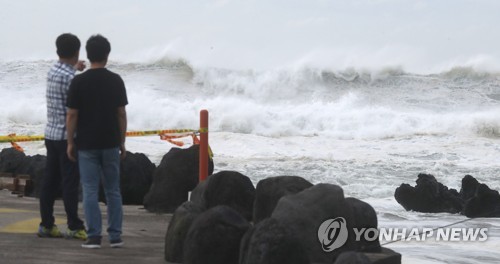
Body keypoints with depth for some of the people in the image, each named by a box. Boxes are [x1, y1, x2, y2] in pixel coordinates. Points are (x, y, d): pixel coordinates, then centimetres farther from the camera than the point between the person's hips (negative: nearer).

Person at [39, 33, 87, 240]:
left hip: (51, 134, 8)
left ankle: (46, 225, 11)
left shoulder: (52, 72, 9)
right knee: (70, 182, -5)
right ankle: (74, 227, -3)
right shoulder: (70, 78, -18)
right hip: (67, 135, -8)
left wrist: (75, 68, 46)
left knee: (51, 180, 9)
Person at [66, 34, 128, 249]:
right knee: (113, 190, 9)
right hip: (110, 143, 2)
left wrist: (70, 142, 3)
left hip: (86, 144, -2)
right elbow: (121, 113, 1)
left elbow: (72, 115, -6)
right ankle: (115, 236, 8)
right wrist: (122, 142, 9)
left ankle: (94, 236, -3)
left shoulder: (79, 82, -7)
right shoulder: (116, 81, -1)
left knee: (90, 191, 1)